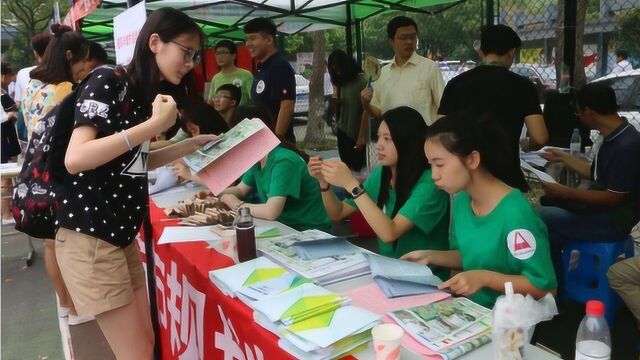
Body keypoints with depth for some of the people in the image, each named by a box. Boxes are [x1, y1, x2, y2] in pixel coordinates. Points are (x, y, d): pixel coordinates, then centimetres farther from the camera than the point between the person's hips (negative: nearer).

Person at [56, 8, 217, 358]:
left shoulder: (145, 94, 11)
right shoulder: (107, 81, -13)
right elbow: (75, 159, -25)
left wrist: (190, 145, 11)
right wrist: (156, 124, -23)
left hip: (123, 235, 8)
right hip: (88, 238, -8)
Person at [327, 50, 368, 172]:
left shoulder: (363, 81, -11)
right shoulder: (340, 82, 11)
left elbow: (366, 111, -13)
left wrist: (362, 136, -13)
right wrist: (335, 101, -5)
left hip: (358, 134, -6)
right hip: (343, 132, 6)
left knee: (358, 167, -3)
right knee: (346, 167, 7)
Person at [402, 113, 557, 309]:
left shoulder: (515, 214, -24)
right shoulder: (460, 200, 0)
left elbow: (546, 287, -17)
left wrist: (485, 278, -24)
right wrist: (431, 256, 1)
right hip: (471, 308, 6)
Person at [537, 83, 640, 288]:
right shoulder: (614, 137, 6)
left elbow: (612, 198, -23)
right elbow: (596, 174, 17)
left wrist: (564, 192, -20)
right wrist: (562, 158, 25)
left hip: (613, 220, -10)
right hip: (603, 208, 10)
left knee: (537, 218, -18)